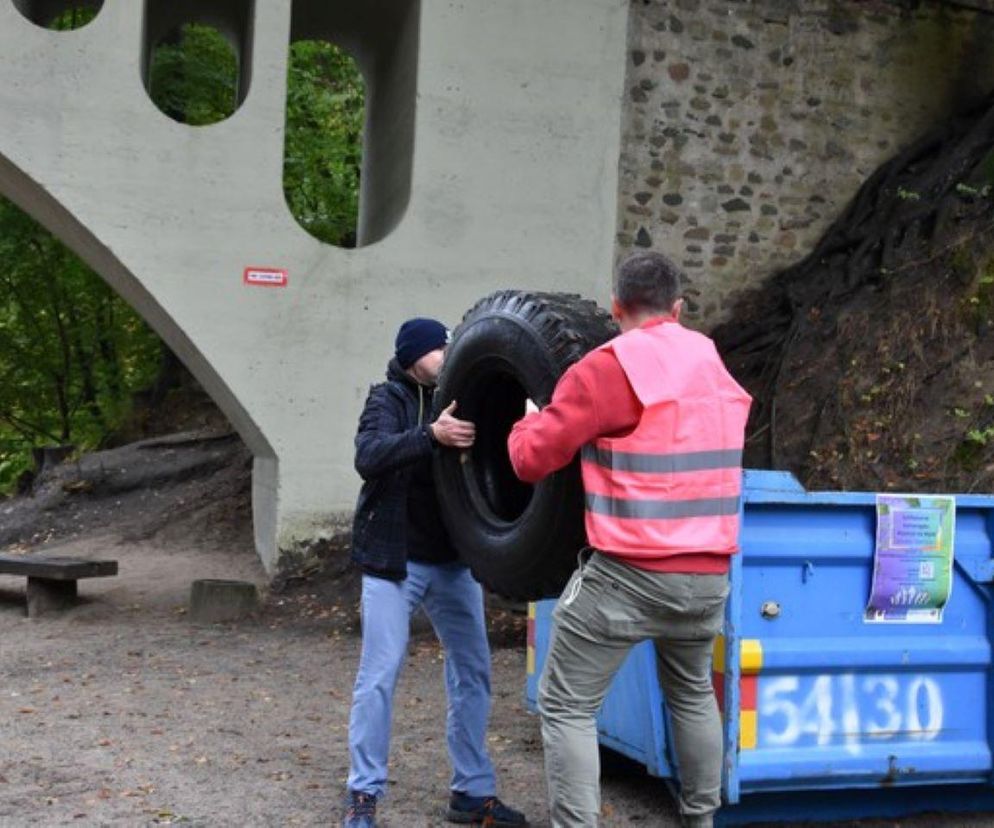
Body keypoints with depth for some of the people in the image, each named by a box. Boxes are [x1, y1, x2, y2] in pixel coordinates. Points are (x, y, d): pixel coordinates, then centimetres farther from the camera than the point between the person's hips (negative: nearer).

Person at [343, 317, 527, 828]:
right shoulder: (388, 399, -7)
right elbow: (368, 456, -25)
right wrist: (431, 435, -39)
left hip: (452, 560, 5)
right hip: (394, 559, -5)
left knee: (472, 672, 7)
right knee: (379, 674, -4)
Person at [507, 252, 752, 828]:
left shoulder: (611, 366, -11)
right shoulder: (718, 369, 11)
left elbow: (532, 457, -10)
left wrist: (528, 423, 11)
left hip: (629, 575, -7)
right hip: (710, 574, 7)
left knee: (567, 706, 3)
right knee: (693, 695, 26)